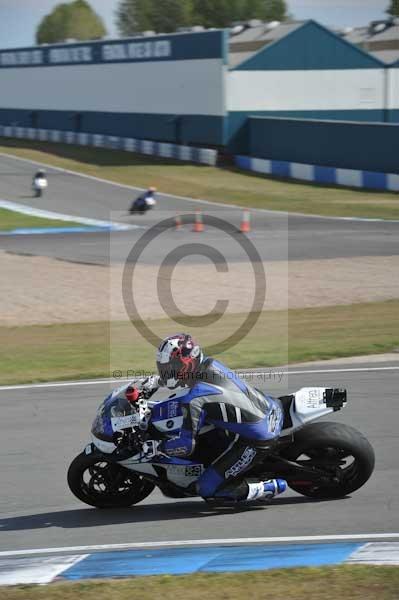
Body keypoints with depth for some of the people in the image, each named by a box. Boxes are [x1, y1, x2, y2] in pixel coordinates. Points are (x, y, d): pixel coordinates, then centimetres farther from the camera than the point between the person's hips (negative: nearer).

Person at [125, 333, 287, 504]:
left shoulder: (194, 399, -20)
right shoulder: (211, 365, 3)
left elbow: (186, 446, -17)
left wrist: (155, 447, -4)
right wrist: (156, 380, 25)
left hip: (257, 442, -8)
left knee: (207, 489, -3)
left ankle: (268, 488, 1)